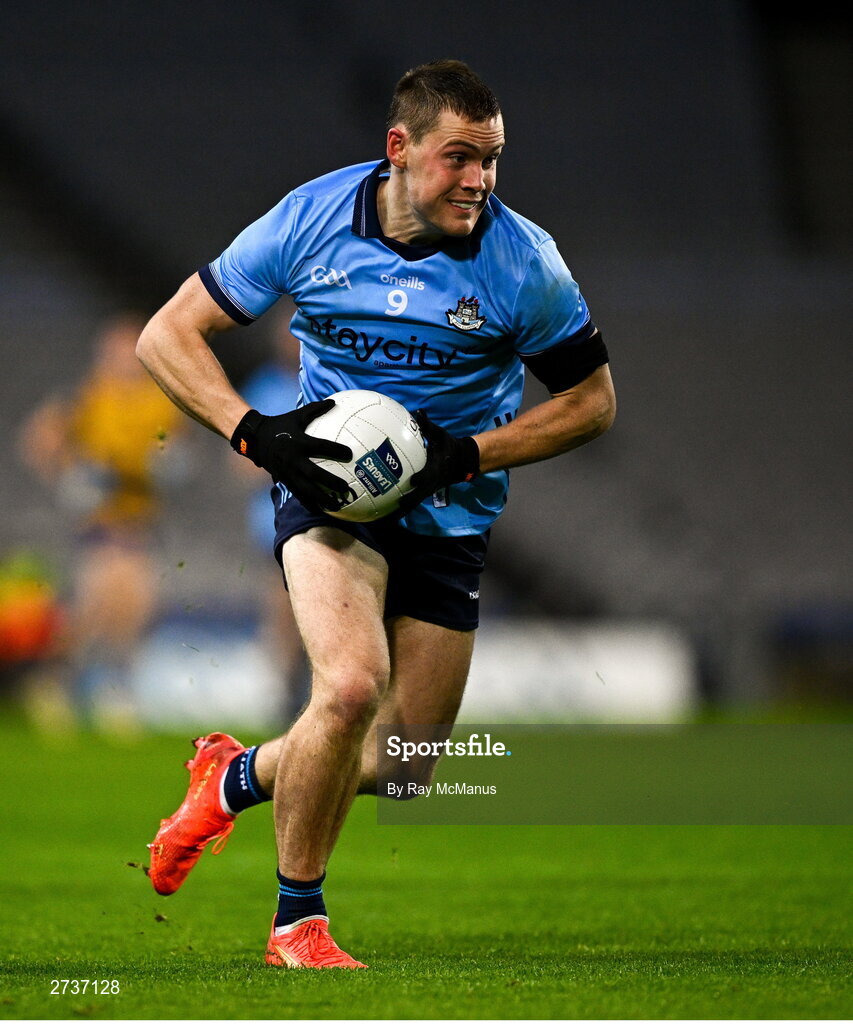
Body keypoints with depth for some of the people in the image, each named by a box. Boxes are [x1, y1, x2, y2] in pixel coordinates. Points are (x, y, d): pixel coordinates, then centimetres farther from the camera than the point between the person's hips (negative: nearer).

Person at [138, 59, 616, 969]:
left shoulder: (522, 260, -12)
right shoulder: (311, 220, -12)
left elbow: (591, 399, 0)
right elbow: (167, 336, -5)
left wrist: (467, 454, -15)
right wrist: (254, 433, -20)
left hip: (448, 515, 3)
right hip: (326, 489, -2)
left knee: (400, 764, 5)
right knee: (351, 686, -29)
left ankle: (238, 776, 37)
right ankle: (297, 922, -9)